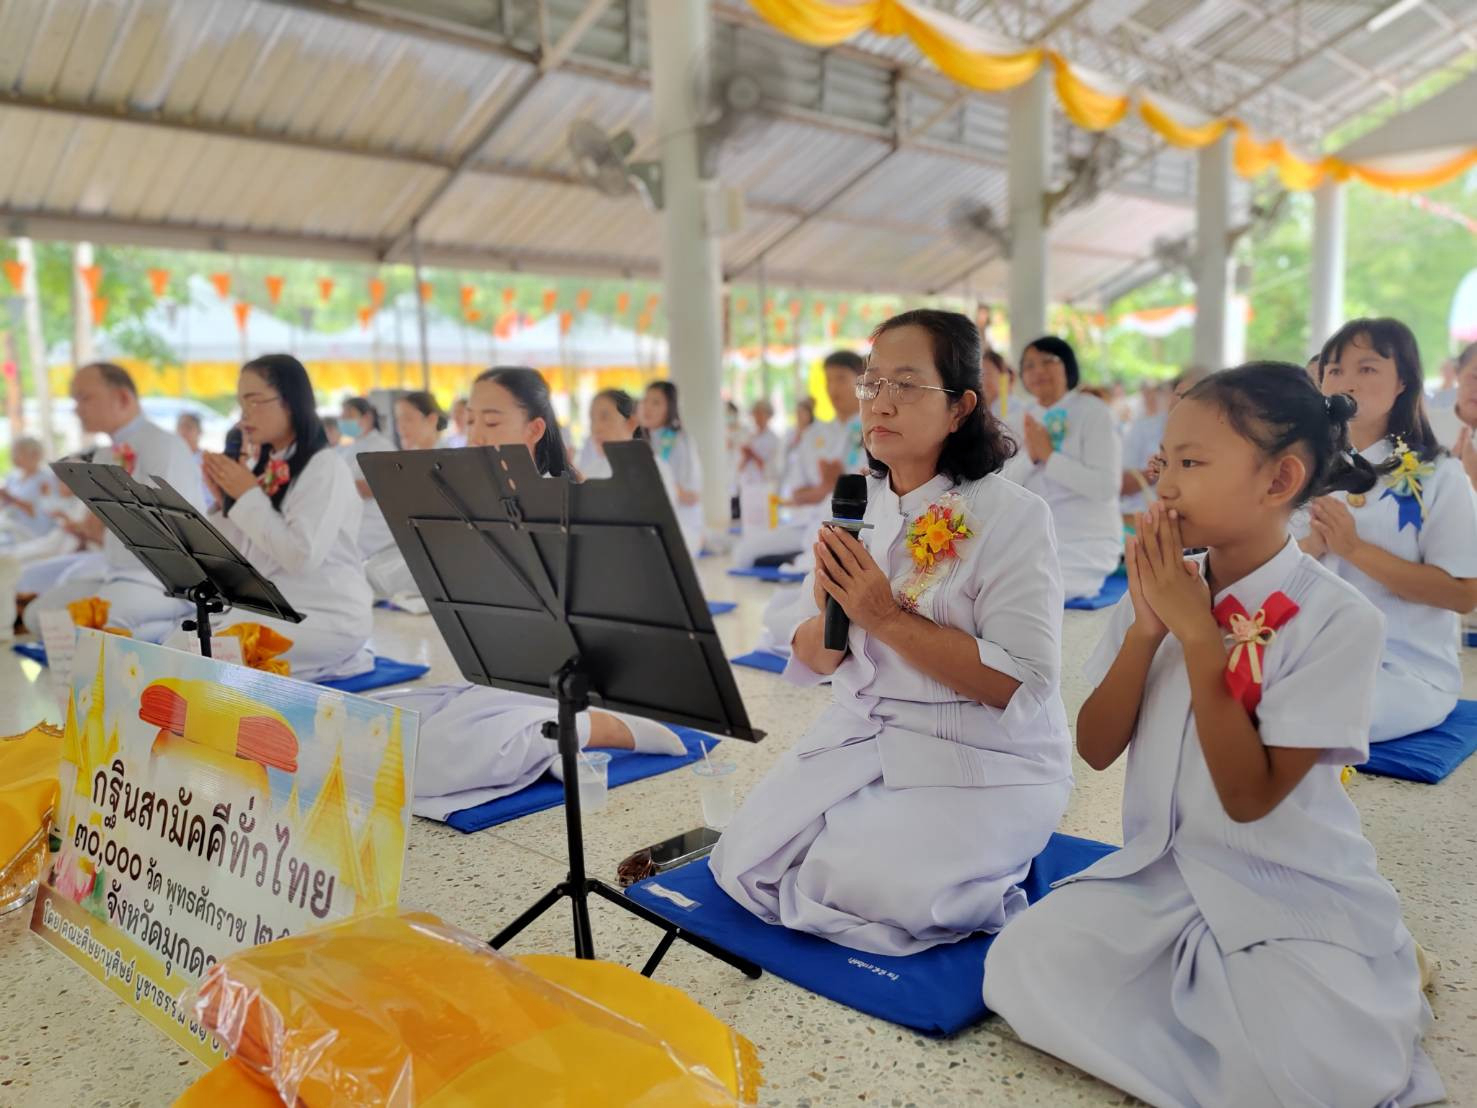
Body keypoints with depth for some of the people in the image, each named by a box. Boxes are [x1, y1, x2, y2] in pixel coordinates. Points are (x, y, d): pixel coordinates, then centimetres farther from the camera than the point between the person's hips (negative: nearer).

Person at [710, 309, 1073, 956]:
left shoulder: (1011, 515, -13)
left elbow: (1023, 684, -20)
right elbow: (813, 661, 6)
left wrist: (887, 617, -23)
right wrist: (830, 614, -17)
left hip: (984, 759, -5)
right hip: (859, 733, 5)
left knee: (861, 887, -22)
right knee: (743, 865, -7)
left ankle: (994, 876, 5)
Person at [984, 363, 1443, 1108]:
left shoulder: (1338, 619, -16)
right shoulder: (1160, 585, -1)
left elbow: (1249, 797, -20)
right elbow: (1095, 750, -4)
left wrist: (1197, 632, -23)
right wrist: (1146, 628, -18)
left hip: (1293, 895, -4)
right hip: (1159, 874, 4)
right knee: (1023, 970, -16)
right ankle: (1203, 991, 7)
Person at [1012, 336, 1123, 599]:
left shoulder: (1093, 412, -8)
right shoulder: (1026, 419, 10)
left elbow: (1107, 486, -20)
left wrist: (1049, 456, -19)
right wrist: (1030, 457, -16)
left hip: (1085, 545, -6)